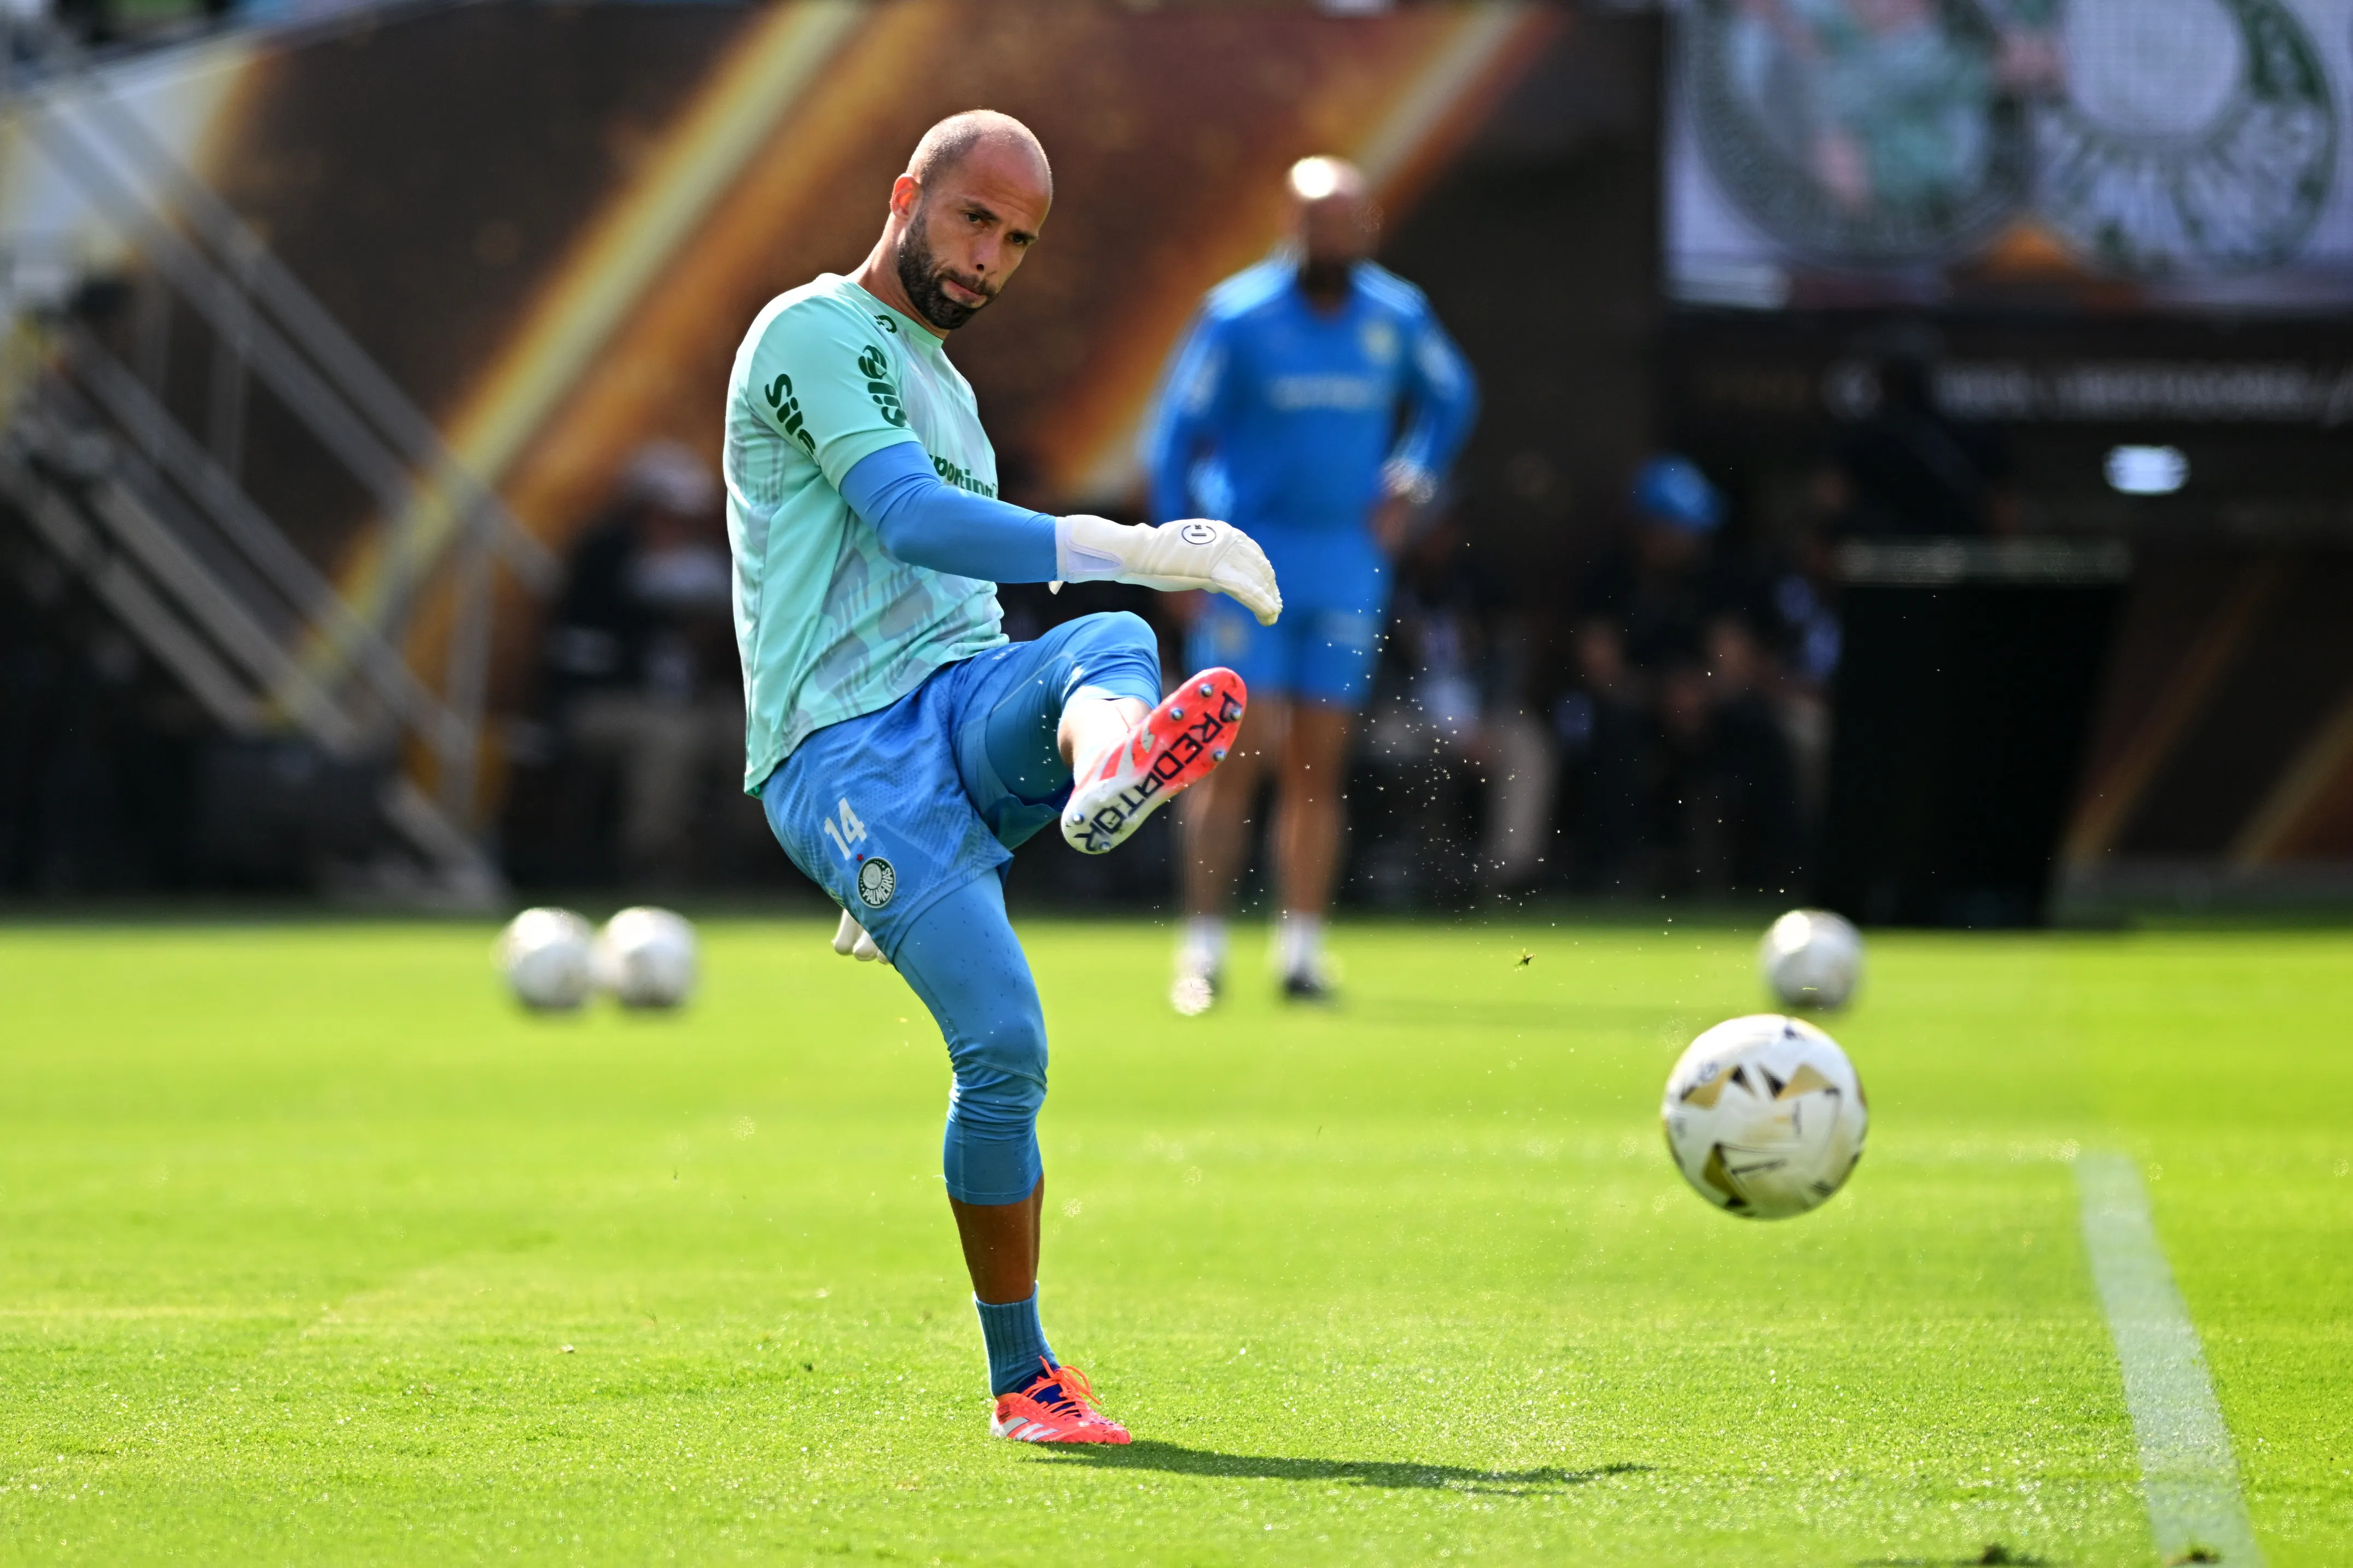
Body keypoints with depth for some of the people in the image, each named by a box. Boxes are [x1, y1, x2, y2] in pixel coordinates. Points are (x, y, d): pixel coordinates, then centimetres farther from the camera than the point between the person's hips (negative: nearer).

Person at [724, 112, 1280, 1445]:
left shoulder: (939, 383, 28)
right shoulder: (818, 335, -1)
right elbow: (908, 520, -18)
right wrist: (1131, 550, -28)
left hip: (965, 706, 7)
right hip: (843, 746, -7)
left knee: (1109, 644, -29)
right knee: (1003, 1048, -21)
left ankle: (1112, 767, -66)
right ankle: (1023, 1382, -6)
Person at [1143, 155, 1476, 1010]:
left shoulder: (1398, 316, 3)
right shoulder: (1238, 315, -7)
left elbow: (1451, 397, 23)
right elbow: (1174, 433, -3)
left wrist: (1409, 488, 10)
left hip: (1348, 568, 3)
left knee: (1318, 767, 4)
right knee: (1236, 761, -8)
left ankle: (1301, 949, 9)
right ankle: (1202, 949, -3)